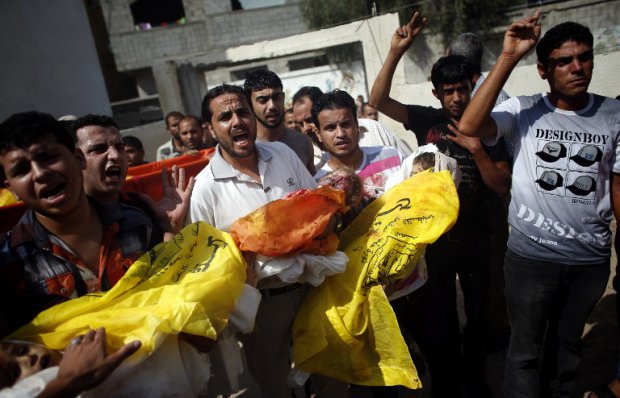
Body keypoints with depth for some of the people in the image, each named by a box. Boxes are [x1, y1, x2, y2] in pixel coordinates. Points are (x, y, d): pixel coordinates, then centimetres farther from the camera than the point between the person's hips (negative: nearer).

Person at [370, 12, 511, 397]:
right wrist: (396, 52, -26)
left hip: (474, 235, 1)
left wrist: (476, 149, -22)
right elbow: (379, 100, -17)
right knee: (438, 314, 14)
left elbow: (502, 187, -9)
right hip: (433, 233, -1)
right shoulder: (426, 119, -5)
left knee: (478, 309, 18)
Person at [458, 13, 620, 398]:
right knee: (525, 350, 11)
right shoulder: (524, 110, -9)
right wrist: (508, 57, -25)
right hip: (531, 255, -2)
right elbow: (469, 127, -27)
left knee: (567, 343, 22)